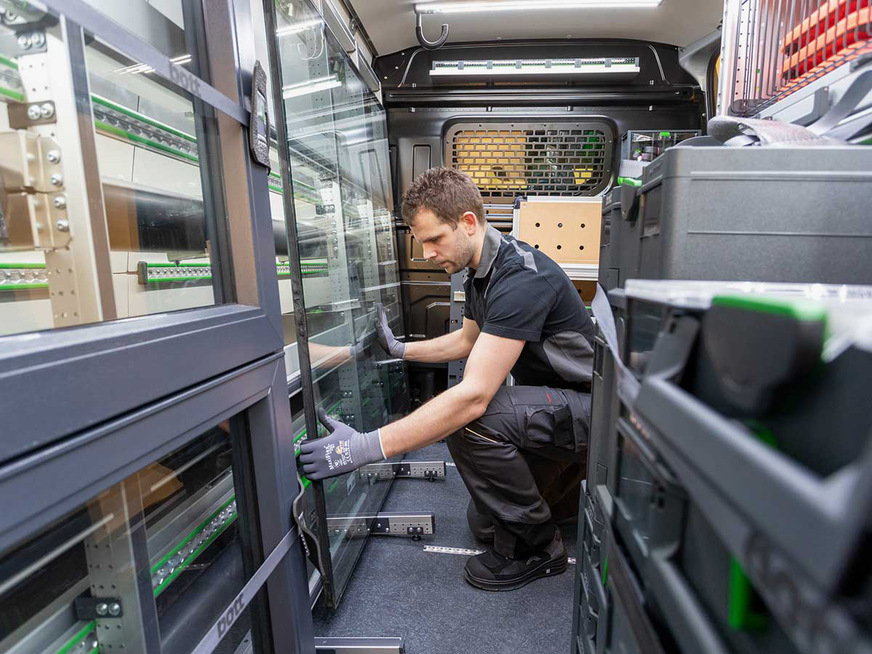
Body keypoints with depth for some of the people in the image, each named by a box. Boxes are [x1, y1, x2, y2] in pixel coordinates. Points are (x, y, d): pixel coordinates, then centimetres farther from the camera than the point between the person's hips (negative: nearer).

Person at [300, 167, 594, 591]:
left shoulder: (521, 278, -30)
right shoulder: (481, 272, 1)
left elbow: (473, 395, -37)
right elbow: (468, 340, 18)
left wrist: (366, 448, -36)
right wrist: (401, 349, 13)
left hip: (586, 405, -8)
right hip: (550, 403, 8)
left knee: (471, 420, -32)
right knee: (484, 524, 9)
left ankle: (536, 545, -8)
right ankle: (572, 481, 27)